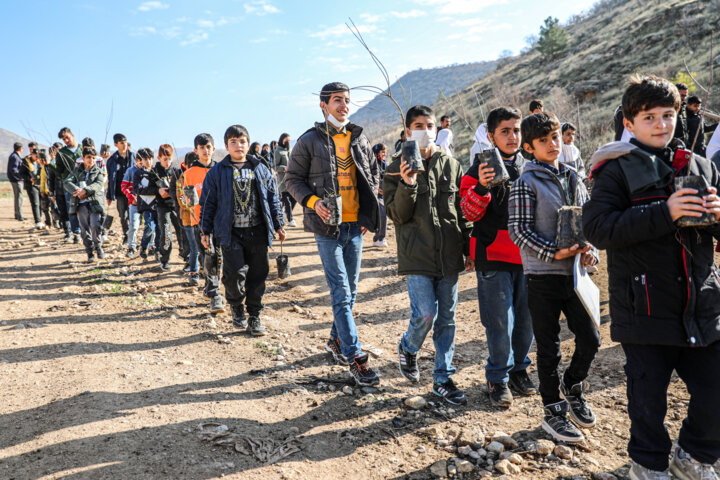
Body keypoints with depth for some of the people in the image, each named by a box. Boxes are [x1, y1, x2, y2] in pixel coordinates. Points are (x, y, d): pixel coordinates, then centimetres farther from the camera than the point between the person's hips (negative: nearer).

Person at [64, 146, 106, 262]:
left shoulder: (98, 172, 8)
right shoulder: (76, 170, 13)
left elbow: (98, 184, -10)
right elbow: (67, 182, 2)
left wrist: (85, 190, -25)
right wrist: (77, 191, -17)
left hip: (95, 202, -2)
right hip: (81, 204, 2)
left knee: (95, 226, -15)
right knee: (85, 230, 0)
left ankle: (98, 246, 9)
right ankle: (90, 253, 8)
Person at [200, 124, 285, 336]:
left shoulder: (260, 169, 10)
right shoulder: (217, 172, 4)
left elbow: (272, 198, 14)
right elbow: (208, 203, 7)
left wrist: (278, 225, 12)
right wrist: (206, 231, 5)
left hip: (257, 231, 2)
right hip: (231, 233, -2)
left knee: (258, 274, 5)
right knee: (235, 273, -10)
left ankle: (254, 316, 19)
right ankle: (237, 308, 18)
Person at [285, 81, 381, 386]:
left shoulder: (358, 138, 10)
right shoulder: (309, 141, -3)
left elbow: (372, 173, 18)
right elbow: (292, 179, 0)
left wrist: (369, 212, 8)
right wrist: (312, 201, -16)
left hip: (355, 224, 5)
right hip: (328, 225, -5)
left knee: (350, 289, 13)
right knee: (341, 292, -6)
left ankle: (336, 340, 32)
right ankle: (355, 357, -3)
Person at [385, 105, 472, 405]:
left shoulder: (451, 165, 8)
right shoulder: (397, 169, 0)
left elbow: (463, 210, 12)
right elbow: (398, 215, -6)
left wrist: (469, 249, 10)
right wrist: (407, 185, -22)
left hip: (449, 256, 4)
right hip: (417, 257, -3)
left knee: (446, 319, 8)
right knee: (425, 315, -10)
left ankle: (443, 378, 22)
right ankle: (407, 349, 24)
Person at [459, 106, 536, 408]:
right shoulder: (481, 168, -3)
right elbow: (469, 213, -13)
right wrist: (481, 187, -29)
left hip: (526, 256, 5)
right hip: (494, 256, -4)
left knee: (526, 318, 12)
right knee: (501, 322, 0)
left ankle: (519, 368, 31)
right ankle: (498, 378, 17)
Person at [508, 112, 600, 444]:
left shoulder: (574, 179, 11)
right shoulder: (526, 182, -7)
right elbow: (518, 230, -12)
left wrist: (589, 251, -3)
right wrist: (554, 253, -20)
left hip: (575, 273, 5)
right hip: (543, 276, -5)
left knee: (590, 338, 7)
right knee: (549, 348, 5)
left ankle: (572, 386, 35)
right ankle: (553, 410, 22)